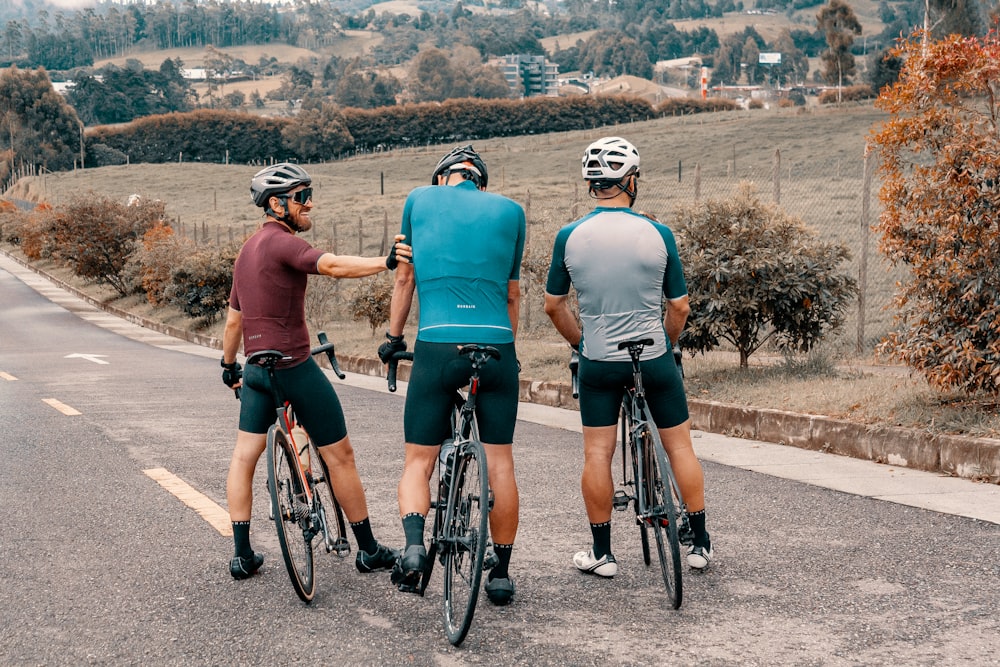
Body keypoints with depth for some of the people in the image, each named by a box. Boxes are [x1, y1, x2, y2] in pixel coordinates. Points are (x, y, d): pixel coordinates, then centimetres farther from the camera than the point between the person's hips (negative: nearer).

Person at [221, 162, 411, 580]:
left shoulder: (248, 249, 14)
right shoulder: (282, 242, -14)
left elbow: (233, 318, 22)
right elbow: (331, 265, -34)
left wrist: (229, 366, 33)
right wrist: (385, 262, -47)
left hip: (256, 368, 8)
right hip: (294, 365, -8)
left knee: (245, 456, 12)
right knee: (339, 455, 3)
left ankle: (242, 554, 9)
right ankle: (369, 550, 12)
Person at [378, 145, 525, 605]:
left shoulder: (421, 199, 12)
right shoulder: (510, 210, 13)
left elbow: (405, 278, 17)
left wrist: (393, 336, 28)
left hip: (437, 347, -1)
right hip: (497, 347, 1)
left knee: (419, 461, 6)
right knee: (499, 463, 9)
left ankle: (414, 544, -18)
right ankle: (501, 573, 14)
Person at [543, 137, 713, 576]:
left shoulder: (570, 237, -5)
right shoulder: (658, 235, -8)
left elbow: (554, 306, 4)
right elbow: (679, 307, -1)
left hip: (598, 363, 0)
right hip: (654, 359, 0)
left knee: (597, 455, 7)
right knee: (679, 445, 12)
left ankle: (602, 553, 12)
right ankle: (700, 544, 18)